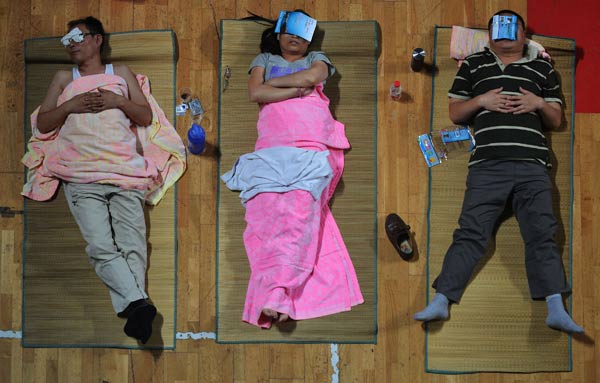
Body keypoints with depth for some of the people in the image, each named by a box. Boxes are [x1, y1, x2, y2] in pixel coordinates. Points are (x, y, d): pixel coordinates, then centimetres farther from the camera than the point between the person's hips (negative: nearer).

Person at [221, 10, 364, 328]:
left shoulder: (316, 58, 27)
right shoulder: (264, 59, 28)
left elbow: (312, 76, 2)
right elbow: (255, 93, 8)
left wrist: (272, 83, 10)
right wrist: (297, 89, 4)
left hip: (312, 147, -1)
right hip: (271, 148, 2)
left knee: (299, 210, -24)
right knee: (265, 212, -20)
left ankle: (274, 297, -34)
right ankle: (278, 299, -27)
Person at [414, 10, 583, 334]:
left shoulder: (542, 68, 20)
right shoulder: (473, 65, 18)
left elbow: (556, 121, 21)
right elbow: (454, 114, 15)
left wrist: (540, 104, 0)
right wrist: (480, 101, -3)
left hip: (532, 165, 1)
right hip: (487, 164, -1)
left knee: (542, 236, -4)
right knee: (470, 233, -7)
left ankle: (556, 311, -7)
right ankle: (441, 302, -7)